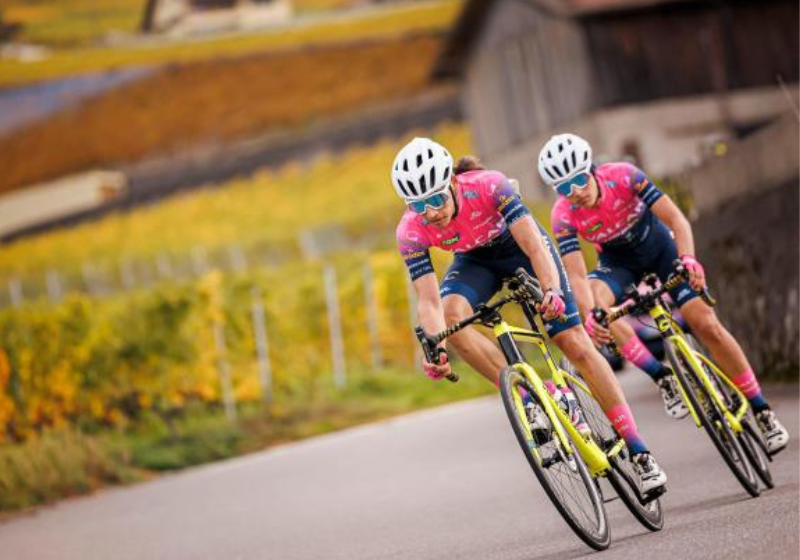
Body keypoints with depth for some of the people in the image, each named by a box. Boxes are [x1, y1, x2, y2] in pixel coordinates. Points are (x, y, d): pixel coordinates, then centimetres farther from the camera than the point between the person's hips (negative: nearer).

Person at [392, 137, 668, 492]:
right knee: (451, 314, -32)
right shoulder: (410, 232, -28)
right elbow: (428, 300, -30)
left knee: (576, 345, -9)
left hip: (519, 245, -2)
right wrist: (436, 347, -48)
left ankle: (639, 453, -4)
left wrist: (552, 289, -57)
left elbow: (535, 247, -40)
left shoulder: (488, 185, -36)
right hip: (476, 260, 2)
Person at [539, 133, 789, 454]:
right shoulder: (564, 216, -26)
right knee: (594, 297, -34)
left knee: (707, 325, -13)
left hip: (659, 246, -1)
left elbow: (675, 218, -32)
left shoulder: (623, 176, -29)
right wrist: (590, 315, -51)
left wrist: (687, 258, -50)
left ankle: (762, 412, -2)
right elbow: (576, 275, -32)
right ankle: (663, 378, -26)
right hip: (618, 262, 1)